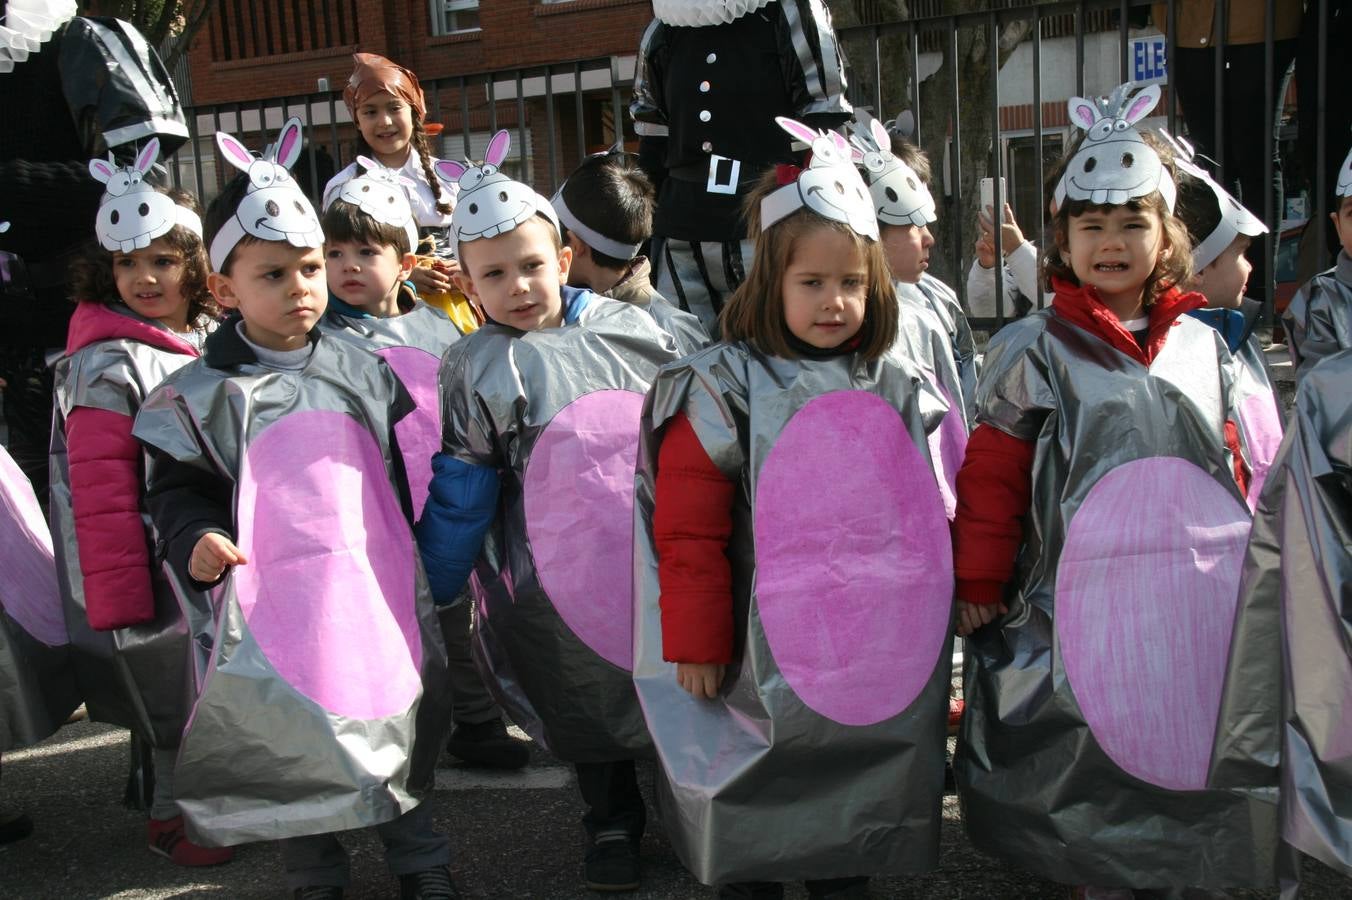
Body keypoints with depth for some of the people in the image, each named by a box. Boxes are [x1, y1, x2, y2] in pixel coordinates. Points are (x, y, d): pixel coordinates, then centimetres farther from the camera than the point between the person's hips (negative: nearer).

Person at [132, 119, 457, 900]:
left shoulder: (364, 371, 6)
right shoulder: (201, 393, -3)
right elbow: (175, 487, 1)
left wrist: (415, 566, 15)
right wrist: (195, 540, -19)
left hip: (376, 588, 3)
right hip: (271, 596, -2)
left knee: (397, 725, 13)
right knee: (289, 739, 8)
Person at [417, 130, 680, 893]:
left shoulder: (633, 329, 0)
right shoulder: (477, 371, -5)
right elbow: (458, 496, 0)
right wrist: (433, 591, 2)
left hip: (666, 560, 2)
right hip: (559, 581, -2)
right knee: (589, 706, 12)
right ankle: (613, 827, 35)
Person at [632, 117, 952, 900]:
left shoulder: (898, 391, 5)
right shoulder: (723, 389, -10)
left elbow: (928, 520, 12)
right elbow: (688, 532, -11)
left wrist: (933, 627, 12)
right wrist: (695, 645, -11)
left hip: (875, 657, 4)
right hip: (764, 659, -4)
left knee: (856, 828, 19)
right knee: (752, 834, 10)